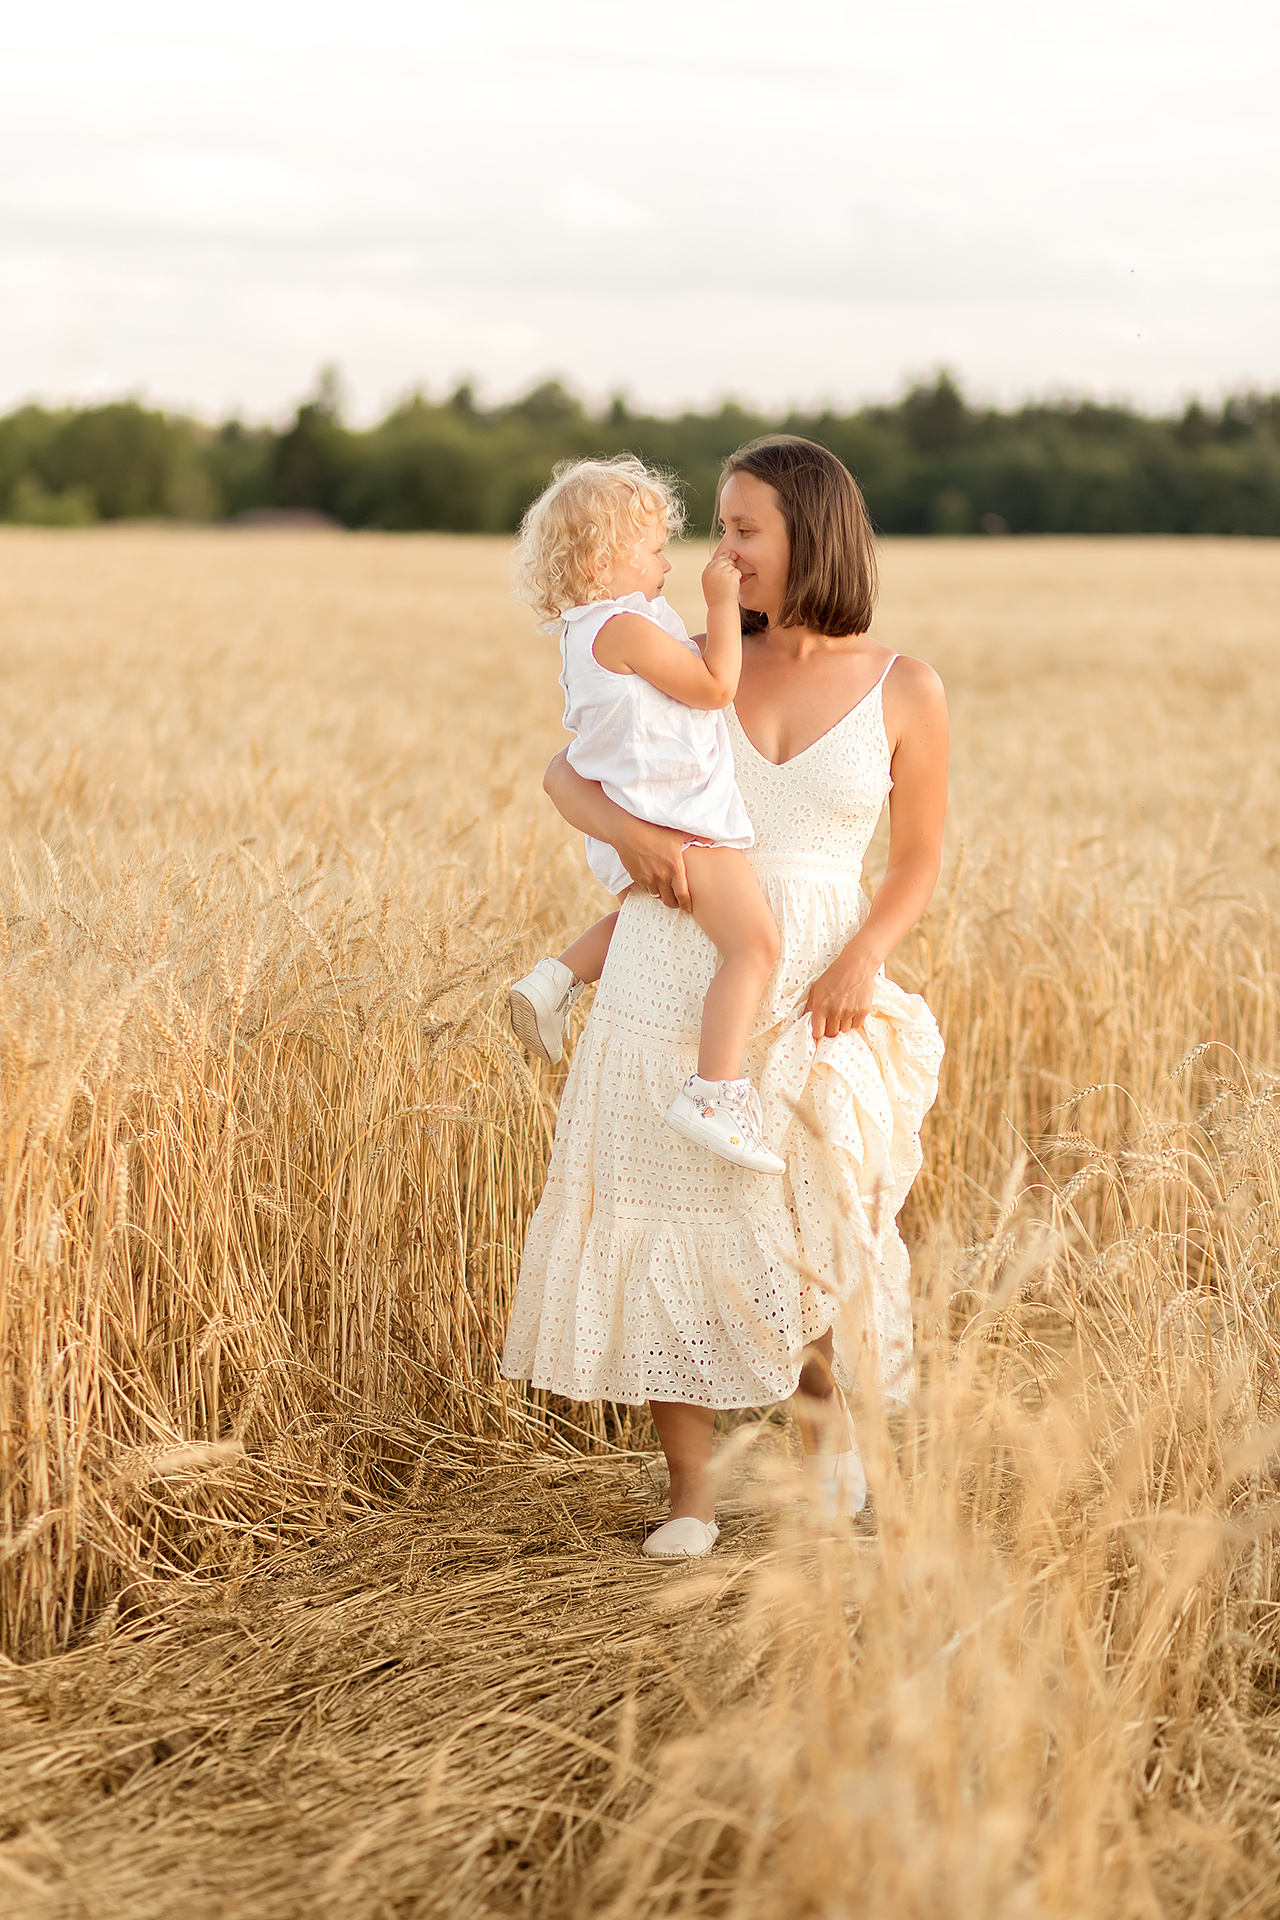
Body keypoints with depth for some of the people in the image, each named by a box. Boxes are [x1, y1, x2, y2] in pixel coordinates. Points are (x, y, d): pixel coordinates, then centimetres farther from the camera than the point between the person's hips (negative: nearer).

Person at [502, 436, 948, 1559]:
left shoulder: (905, 692, -1)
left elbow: (918, 859, 5)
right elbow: (566, 772, 6)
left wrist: (864, 958, -13)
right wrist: (627, 829, -16)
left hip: (805, 996, -2)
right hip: (673, 974, 2)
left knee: (816, 1227, -11)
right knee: (663, 1223, 1)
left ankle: (827, 1401, 22)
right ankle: (691, 1493, 15)